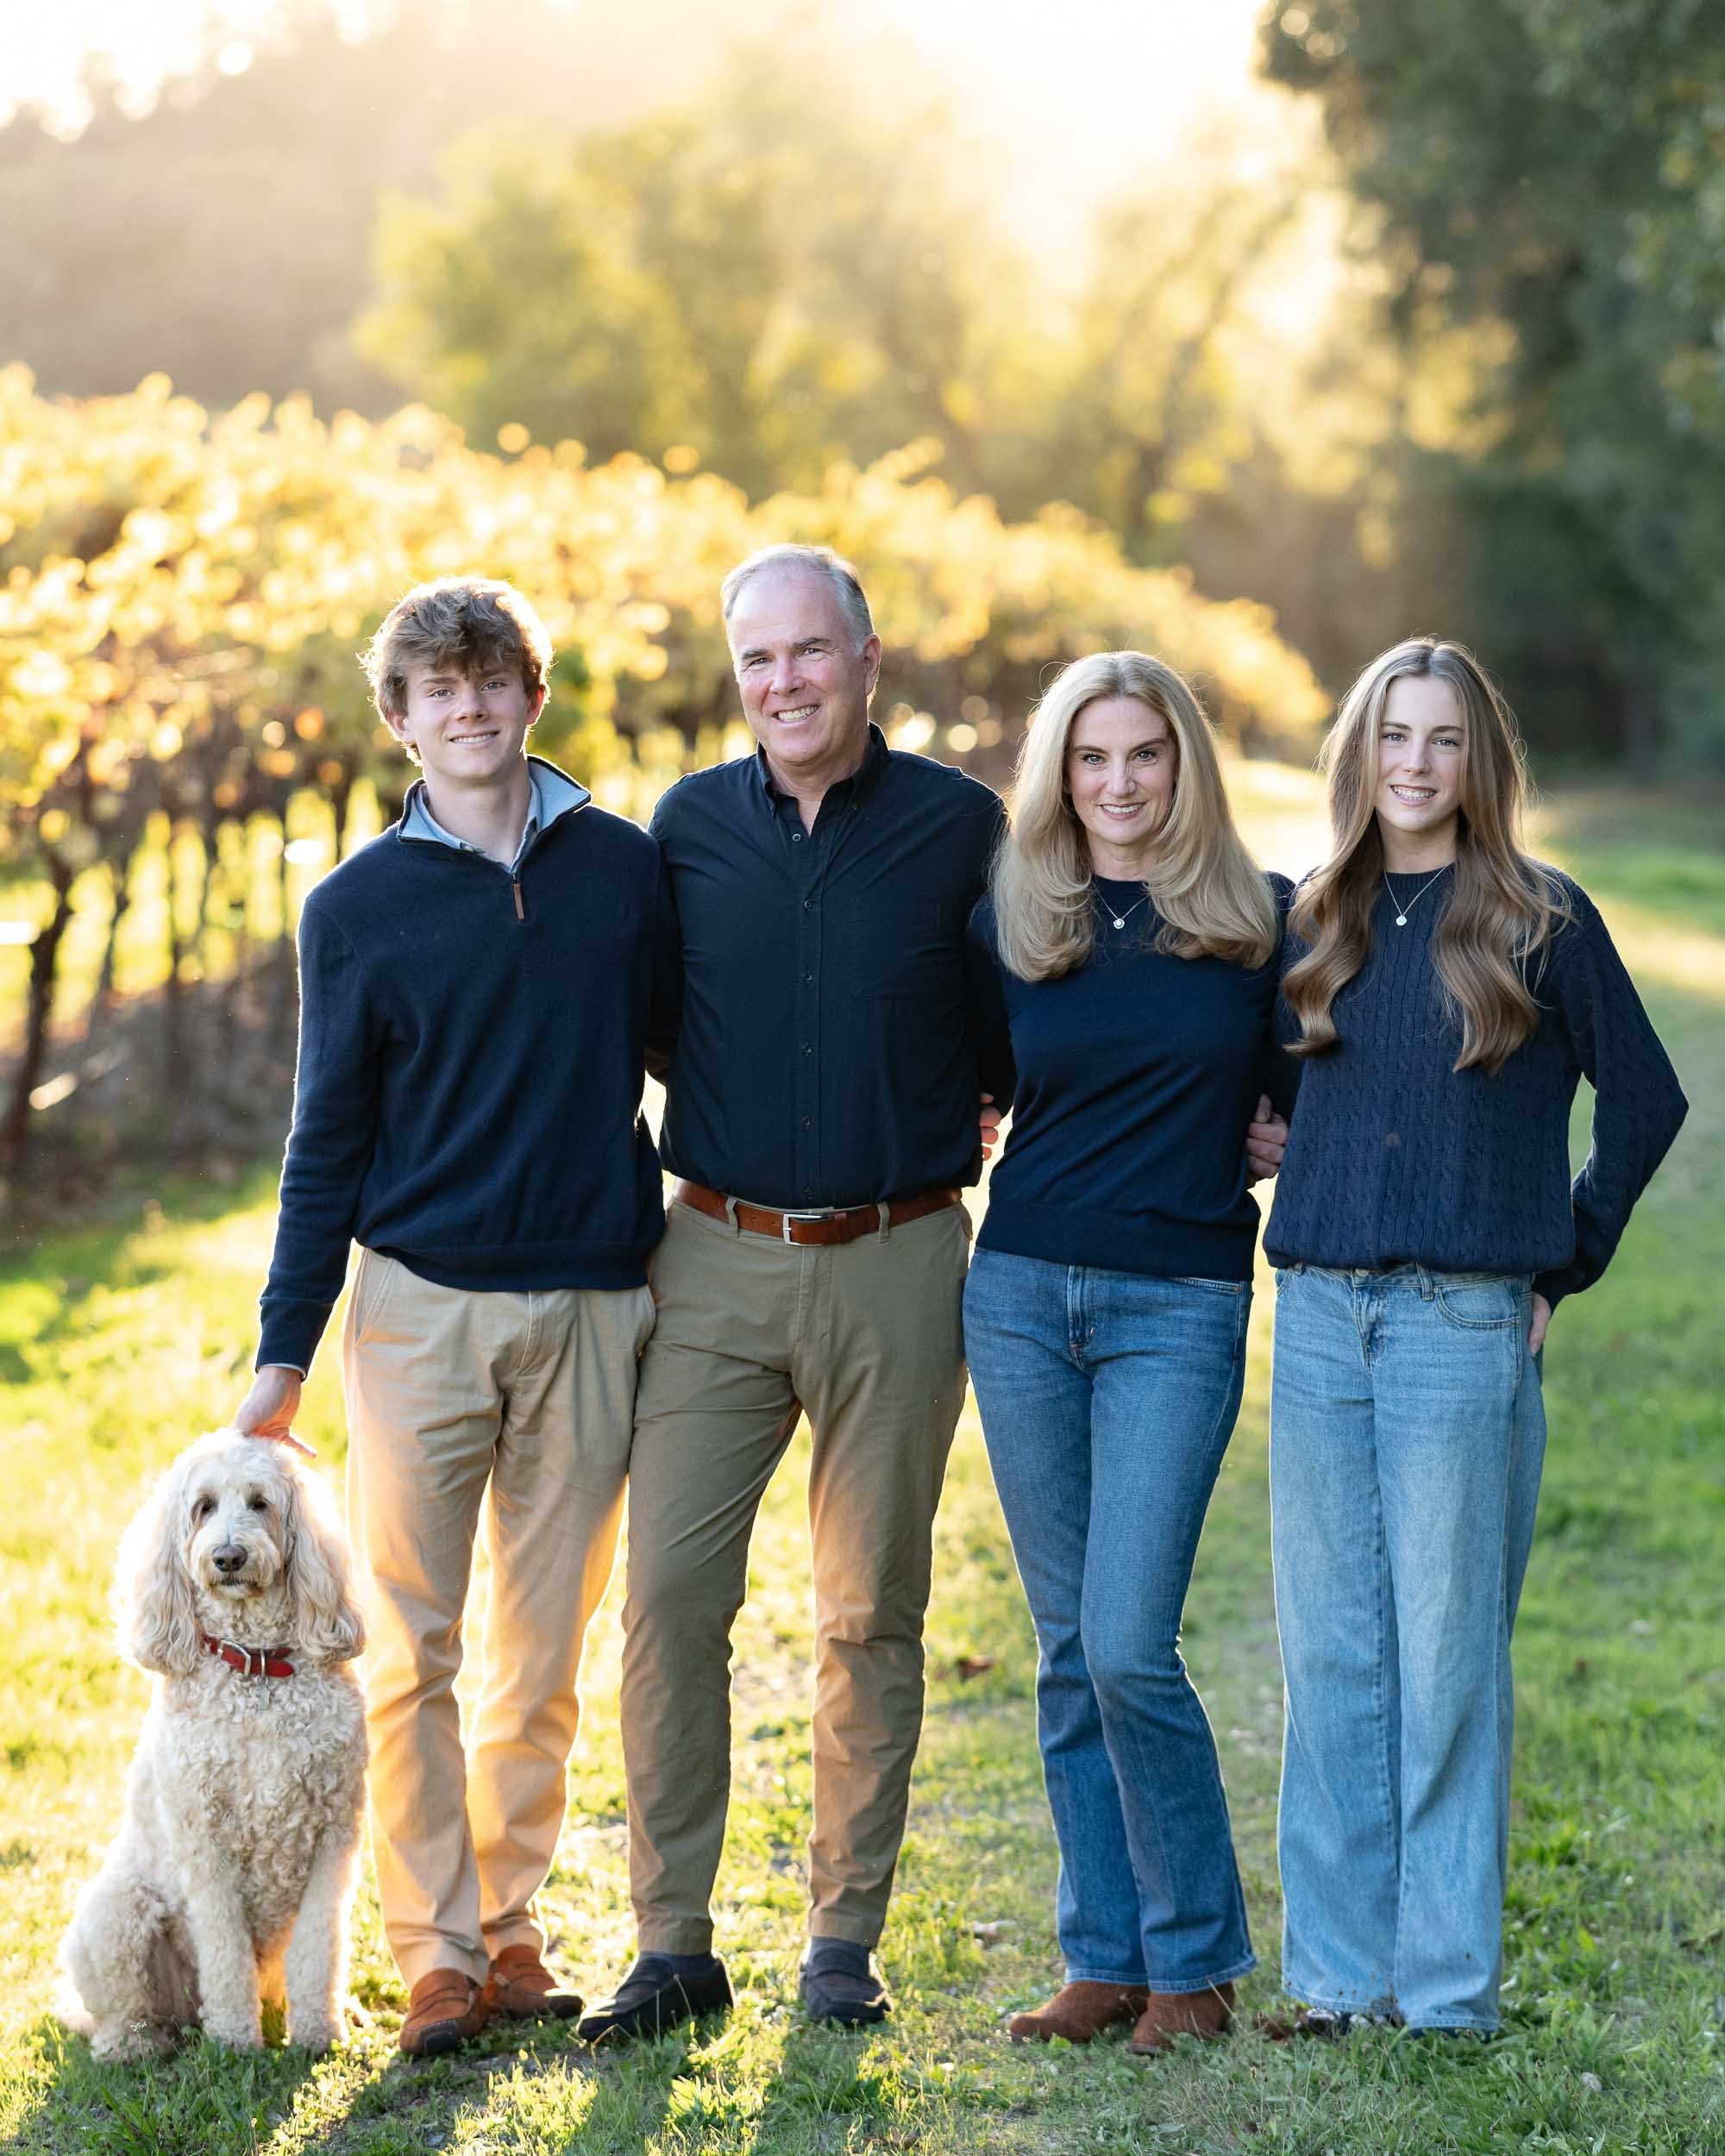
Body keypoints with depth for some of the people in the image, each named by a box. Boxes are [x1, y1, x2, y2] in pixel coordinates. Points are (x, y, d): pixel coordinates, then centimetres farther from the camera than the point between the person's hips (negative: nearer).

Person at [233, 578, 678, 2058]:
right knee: (409, 1646, -1)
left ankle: (513, 1923, 19)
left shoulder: (625, 866, 5)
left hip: (593, 1307, 1)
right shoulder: (358, 908, 2)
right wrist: (285, 1353, 1)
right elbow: (329, 1144, 4)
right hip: (421, 1307, -1)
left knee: (546, 1651, 7)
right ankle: (438, 1950, 7)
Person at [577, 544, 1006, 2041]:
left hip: (897, 1263, -1)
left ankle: (845, 1942, 17)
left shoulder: (959, 826, 1)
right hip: (718, 1258, 1)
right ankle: (673, 1944, 5)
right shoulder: (688, 827, 5)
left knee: (872, 1613, 5)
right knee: (669, 1591, -5)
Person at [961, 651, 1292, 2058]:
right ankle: (1106, 1955, 16)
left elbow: (1303, 1098, 10)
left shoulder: (1261, 919, 1)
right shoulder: (1009, 927, 6)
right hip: (1023, 1293, 3)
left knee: (1128, 1646, -11)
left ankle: (1197, 1959, 5)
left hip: (1178, 1308, -3)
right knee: (1070, 1649, 7)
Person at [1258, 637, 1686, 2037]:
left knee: (1447, 1657, -1)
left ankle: (1448, 1986, 8)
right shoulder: (1318, 922, 11)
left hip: (1465, 1327, -4)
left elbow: (1646, 1101, 5)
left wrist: (1566, 1260, 3)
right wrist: (1309, 1199, 13)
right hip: (1320, 1321, 4)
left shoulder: (1542, 922, 0)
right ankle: (1341, 1973, 16)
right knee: (1332, 1655, 7)